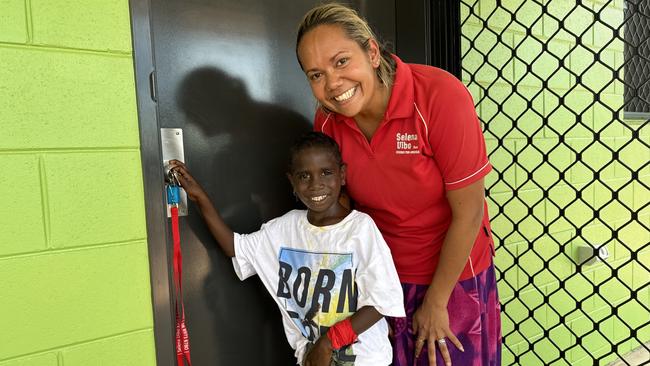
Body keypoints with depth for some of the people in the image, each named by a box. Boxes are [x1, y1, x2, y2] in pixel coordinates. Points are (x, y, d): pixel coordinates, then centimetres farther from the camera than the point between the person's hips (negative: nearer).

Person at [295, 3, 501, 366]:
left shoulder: (441, 96, -24)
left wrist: (435, 303, -11)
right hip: (383, 278, 3)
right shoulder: (327, 120, -12)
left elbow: (468, 213, -19)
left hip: (453, 276, -3)